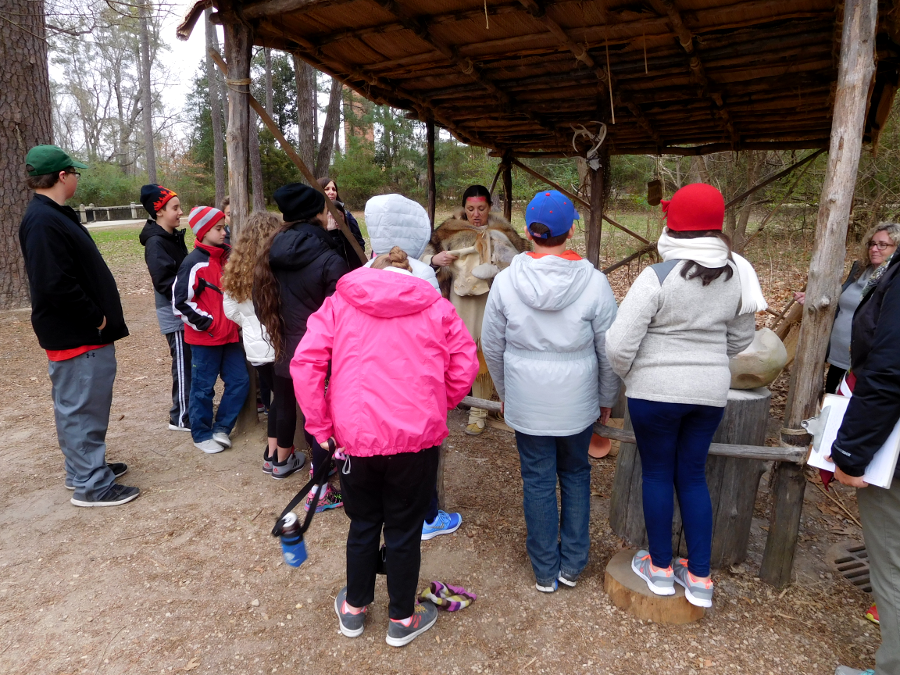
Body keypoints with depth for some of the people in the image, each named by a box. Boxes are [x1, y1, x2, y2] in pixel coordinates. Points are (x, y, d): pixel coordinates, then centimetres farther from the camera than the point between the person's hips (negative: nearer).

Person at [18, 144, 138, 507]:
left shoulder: (58, 215, 14)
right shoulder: (43, 222, -19)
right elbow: (56, 285, -26)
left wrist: (100, 318, 12)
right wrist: (96, 318, -16)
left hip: (86, 331, 10)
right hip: (75, 335, -10)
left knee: (85, 405, 19)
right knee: (81, 407, -2)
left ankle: (85, 467, 32)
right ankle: (90, 485, 8)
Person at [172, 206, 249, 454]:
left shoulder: (226, 257, 6)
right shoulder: (194, 263, -15)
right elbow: (181, 302, -16)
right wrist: (207, 323, -14)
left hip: (229, 334, 7)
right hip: (205, 338, -7)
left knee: (239, 381, 8)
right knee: (203, 387, 6)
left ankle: (221, 428, 23)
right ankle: (202, 435, 21)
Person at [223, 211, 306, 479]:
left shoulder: (236, 265, 2)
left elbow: (230, 309, 9)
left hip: (255, 346, 6)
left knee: (278, 397, 22)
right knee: (287, 401, 10)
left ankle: (271, 454, 29)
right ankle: (283, 461, 21)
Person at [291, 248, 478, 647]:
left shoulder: (339, 303, 7)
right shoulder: (435, 306, 6)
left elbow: (304, 363, -3)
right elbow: (465, 365, 1)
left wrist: (320, 425, 3)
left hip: (355, 436, 1)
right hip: (417, 436, -1)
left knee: (363, 524, 22)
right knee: (405, 529, 16)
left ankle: (354, 609, 41)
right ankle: (401, 619, 34)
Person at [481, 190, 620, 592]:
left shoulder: (506, 280, -10)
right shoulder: (594, 282, -12)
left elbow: (492, 346, -1)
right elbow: (609, 351, -4)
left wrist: (505, 392, 14)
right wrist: (607, 399, 11)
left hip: (526, 403, 0)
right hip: (577, 401, 0)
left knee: (537, 481, 13)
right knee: (575, 475, 20)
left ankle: (545, 571, 28)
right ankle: (572, 565, 31)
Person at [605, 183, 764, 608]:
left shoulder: (658, 277, -19)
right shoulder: (737, 275, 0)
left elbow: (619, 346, -19)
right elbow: (740, 339, 12)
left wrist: (627, 375, 1)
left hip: (655, 391, -5)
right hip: (710, 391, 5)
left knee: (658, 474, 12)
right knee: (693, 475, 17)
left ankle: (660, 568, 28)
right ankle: (699, 578, 25)